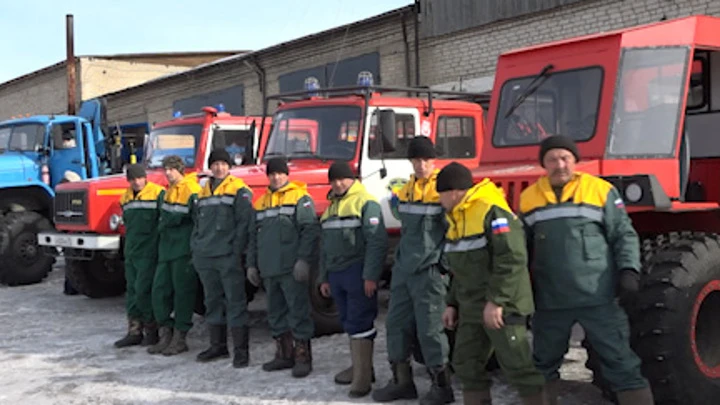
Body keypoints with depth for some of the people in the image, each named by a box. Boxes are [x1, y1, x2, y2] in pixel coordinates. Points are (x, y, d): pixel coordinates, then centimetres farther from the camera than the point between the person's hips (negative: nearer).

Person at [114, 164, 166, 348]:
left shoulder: (158, 193, -9)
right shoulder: (126, 198, 14)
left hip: (149, 253, -7)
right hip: (131, 253, 7)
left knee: (143, 291, -8)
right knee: (132, 291, 9)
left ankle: (152, 330, 5)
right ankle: (134, 331, 16)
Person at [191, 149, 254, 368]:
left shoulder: (239, 190, -3)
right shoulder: (204, 192, 18)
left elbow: (244, 223, -10)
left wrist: (237, 252, -15)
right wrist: (195, 248, 14)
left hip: (228, 257, -7)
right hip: (205, 259, 7)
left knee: (235, 302, -5)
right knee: (213, 302, 13)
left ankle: (241, 350, -1)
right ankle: (218, 346, 24)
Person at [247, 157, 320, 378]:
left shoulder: (300, 197, -2)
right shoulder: (262, 202, 19)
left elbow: (310, 230, -11)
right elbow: (255, 236, 23)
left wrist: (303, 259, -19)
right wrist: (251, 264, 18)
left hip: (292, 269, -7)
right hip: (269, 270, 7)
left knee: (298, 312, -4)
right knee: (276, 313, 13)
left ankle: (303, 357, 2)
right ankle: (284, 354, 23)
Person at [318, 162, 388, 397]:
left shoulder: (366, 202, -7)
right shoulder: (331, 207, 20)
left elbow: (377, 241, -16)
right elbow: (325, 246, 25)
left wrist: (370, 275, -21)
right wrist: (324, 277, 22)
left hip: (357, 272, -8)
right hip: (336, 272, 8)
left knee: (359, 323, -8)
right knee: (349, 323, 14)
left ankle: (362, 378, -6)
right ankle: (359, 367, 25)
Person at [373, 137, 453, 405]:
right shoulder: (406, 190, 13)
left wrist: (444, 265, -12)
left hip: (429, 271, -8)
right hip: (403, 269, 8)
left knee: (429, 328, -4)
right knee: (397, 323, 10)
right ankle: (402, 381, 21)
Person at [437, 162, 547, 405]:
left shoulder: (492, 211, -16)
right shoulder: (458, 217, 15)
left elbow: (513, 259, -24)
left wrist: (496, 301, -24)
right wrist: (452, 304, 17)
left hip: (501, 308, -9)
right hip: (471, 309, 10)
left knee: (517, 365, -5)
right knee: (466, 363, 10)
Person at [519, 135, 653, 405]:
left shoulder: (601, 191, -1)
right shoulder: (529, 198, 8)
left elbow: (624, 235, 2)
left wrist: (629, 269, -12)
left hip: (597, 297, -3)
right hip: (550, 300, 3)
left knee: (620, 362, 0)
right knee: (544, 362, 16)